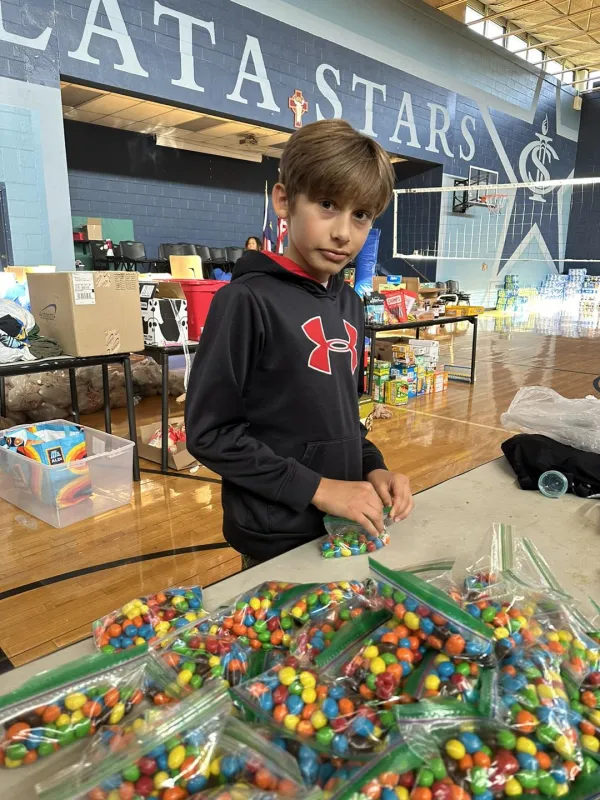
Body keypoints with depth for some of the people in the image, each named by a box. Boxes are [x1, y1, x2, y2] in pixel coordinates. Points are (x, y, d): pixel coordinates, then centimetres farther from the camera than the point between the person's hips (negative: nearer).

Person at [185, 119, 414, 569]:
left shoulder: (351, 305, 4)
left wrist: (372, 468, -3)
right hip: (278, 541, -7)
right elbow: (209, 432, -18)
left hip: (346, 528, 7)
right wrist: (316, 488, -19)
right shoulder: (248, 299, -18)